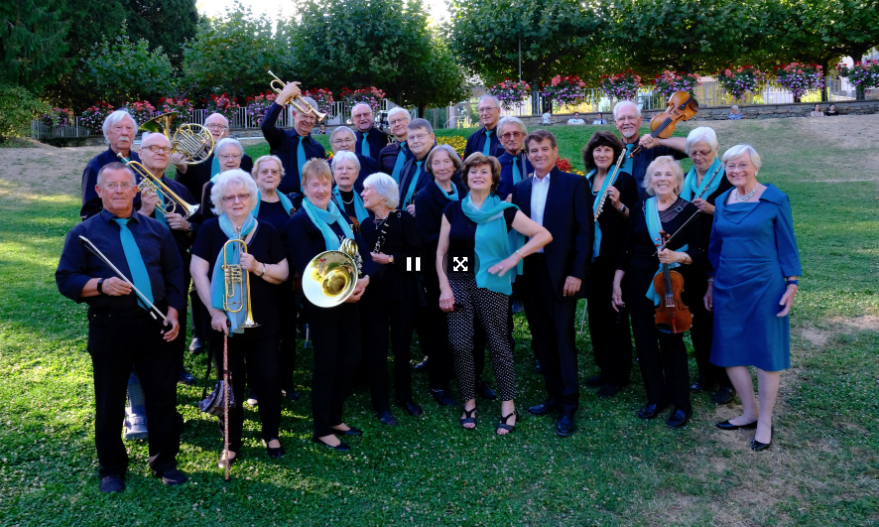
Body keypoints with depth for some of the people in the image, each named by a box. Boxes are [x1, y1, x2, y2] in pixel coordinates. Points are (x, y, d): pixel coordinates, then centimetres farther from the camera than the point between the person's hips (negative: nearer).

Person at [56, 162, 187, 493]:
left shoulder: (155, 229, 9)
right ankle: (111, 469, 28)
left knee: (164, 396, 8)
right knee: (109, 403, 10)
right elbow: (65, 280, -2)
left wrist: (173, 312, -1)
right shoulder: (84, 233, 1)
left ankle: (165, 462, 25)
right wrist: (101, 285, -20)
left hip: (154, 324, 2)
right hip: (108, 327, -2)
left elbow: (174, 273, 10)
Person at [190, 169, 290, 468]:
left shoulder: (266, 231, 3)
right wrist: (215, 310, -15)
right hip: (225, 320, -1)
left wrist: (258, 267, -17)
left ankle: (271, 435, 25)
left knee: (268, 379, 3)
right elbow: (198, 271, -7)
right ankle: (232, 443, 23)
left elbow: (283, 273, 2)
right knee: (230, 383, 8)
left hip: (263, 322, 1)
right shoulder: (211, 230, -1)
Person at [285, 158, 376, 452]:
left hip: (349, 299, 7)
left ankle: (335, 418, 29)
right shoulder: (299, 223, -9)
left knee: (350, 359, 12)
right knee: (327, 364, 1)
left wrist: (365, 278, -14)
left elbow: (362, 250, 5)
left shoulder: (340, 216, 12)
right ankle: (322, 430, 15)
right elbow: (306, 268, -17)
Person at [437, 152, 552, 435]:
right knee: (460, 344, -1)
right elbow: (441, 253, 7)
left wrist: (513, 259, -13)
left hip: (490, 284, -2)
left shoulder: (504, 211, -2)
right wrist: (444, 287, -2)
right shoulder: (453, 210, 6)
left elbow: (544, 235, -6)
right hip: (458, 282, 2)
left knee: (498, 343, 2)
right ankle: (469, 403, 14)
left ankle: (508, 406, 13)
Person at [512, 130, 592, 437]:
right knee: (541, 338, 11)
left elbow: (585, 230, -8)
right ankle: (554, 396, 24)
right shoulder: (521, 188, 11)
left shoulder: (573, 183, -3)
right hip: (531, 273, 5)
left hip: (562, 273, -5)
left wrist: (576, 273, -15)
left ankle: (569, 408, 8)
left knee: (563, 338, -1)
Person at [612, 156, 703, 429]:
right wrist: (616, 284, 4)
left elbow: (700, 251, -4)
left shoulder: (688, 211, -3)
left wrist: (678, 256, -24)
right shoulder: (640, 209, 6)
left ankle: (681, 404, 15)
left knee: (671, 341, 0)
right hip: (640, 285, 4)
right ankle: (656, 397, 24)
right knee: (644, 340, 7)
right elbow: (627, 249, 8)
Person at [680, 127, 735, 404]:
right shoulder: (685, 181, 12)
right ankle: (705, 372, 24)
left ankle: (727, 380, 10)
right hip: (693, 259, 5)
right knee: (698, 317, 10)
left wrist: (711, 210, -22)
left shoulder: (727, 180, -5)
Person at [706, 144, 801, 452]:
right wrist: (711, 284, 15)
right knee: (728, 351, 7)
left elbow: (787, 245, -2)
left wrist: (792, 285, -7)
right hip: (728, 288, 5)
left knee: (766, 352, 4)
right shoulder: (722, 202, 7)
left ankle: (765, 422, 19)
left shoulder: (775, 200, -5)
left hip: (764, 287, -4)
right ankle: (749, 413, 26)